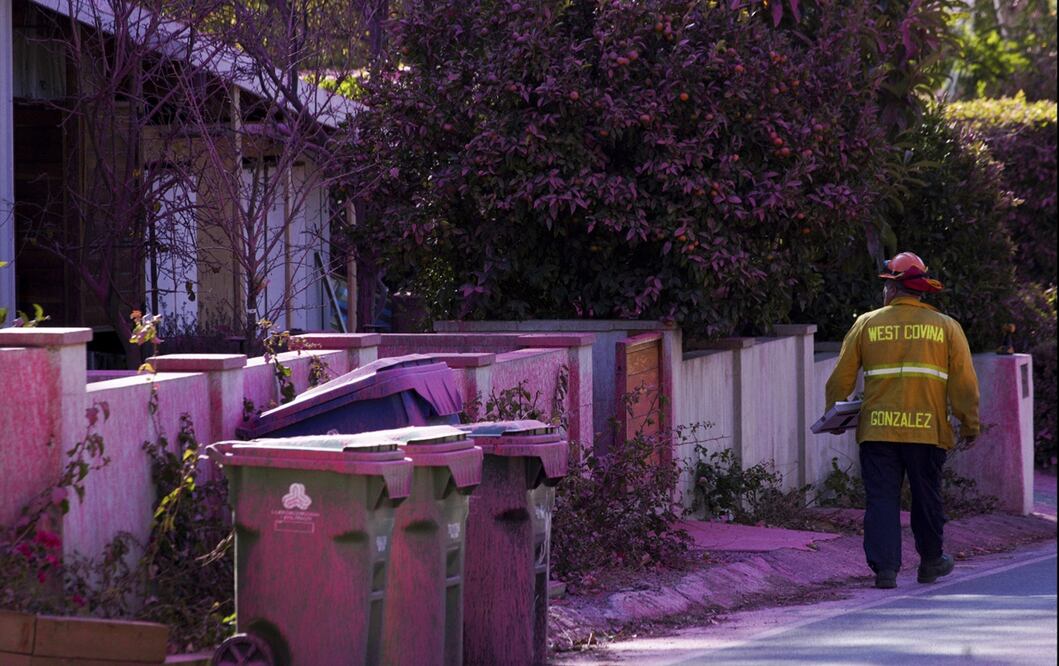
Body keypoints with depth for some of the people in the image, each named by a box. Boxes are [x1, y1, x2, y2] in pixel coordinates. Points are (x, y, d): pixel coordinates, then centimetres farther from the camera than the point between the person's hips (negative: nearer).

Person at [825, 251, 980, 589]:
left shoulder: (866, 324, 4)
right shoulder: (946, 327, 4)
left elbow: (841, 377, 6)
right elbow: (964, 381, 1)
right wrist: (970, 424, 8)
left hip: (877, 430, 0)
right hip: (927, 430, 0)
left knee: (881, 498, 2)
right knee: (927, 498, 15)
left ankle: (885, 567, -10)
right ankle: (930, 563, 30)